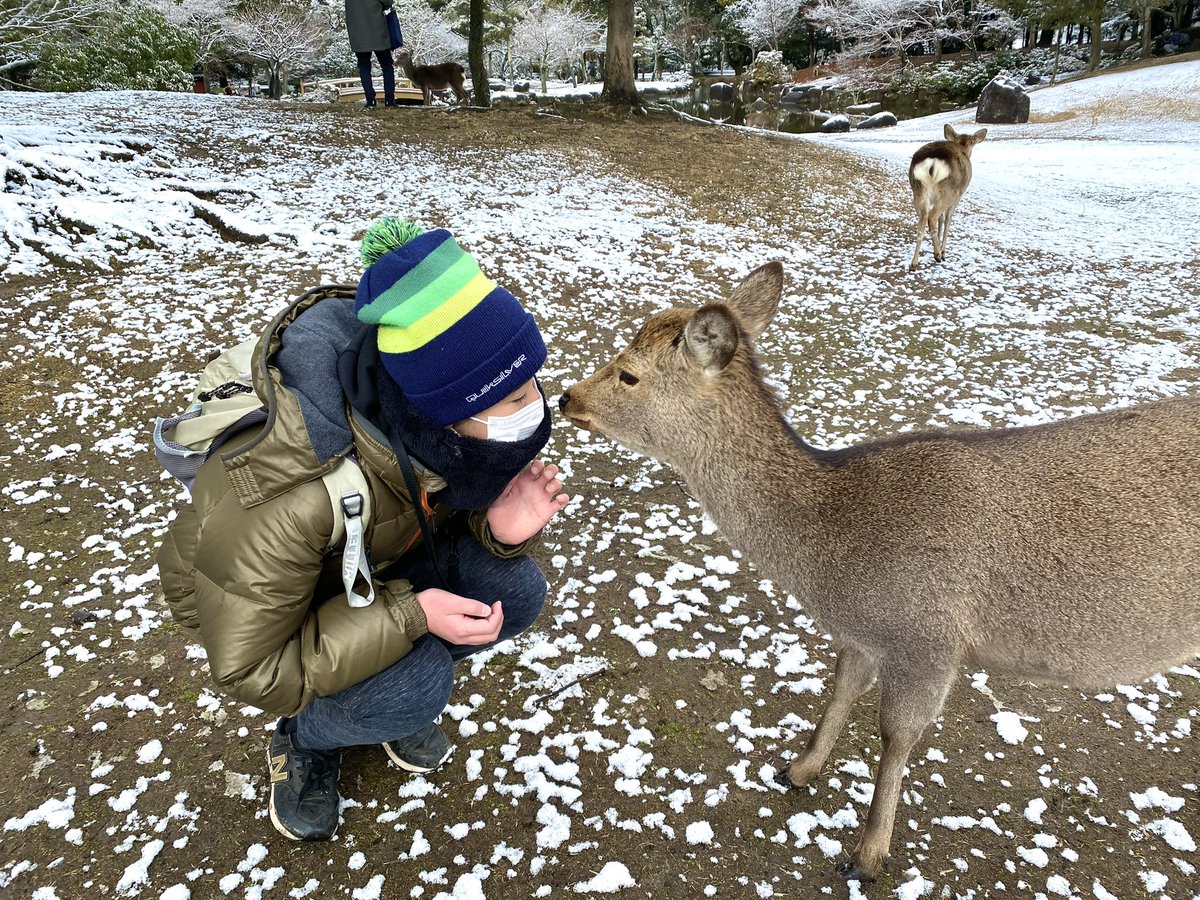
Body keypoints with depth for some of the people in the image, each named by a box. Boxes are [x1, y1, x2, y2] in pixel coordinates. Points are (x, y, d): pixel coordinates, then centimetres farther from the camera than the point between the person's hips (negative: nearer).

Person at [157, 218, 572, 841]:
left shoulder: (441, 429, -26)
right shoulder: (279, 492, -42)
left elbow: (453, 505, -6)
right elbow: (252, 669, -29)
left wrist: (502, 527, -31)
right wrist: (408, 616, -38)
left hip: (371, 560, 5)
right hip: (243, 603, -5)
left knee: (516, 592, -17)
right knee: (415, 684, -30)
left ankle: (397, 690, 10)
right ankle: (305, 738, 4)